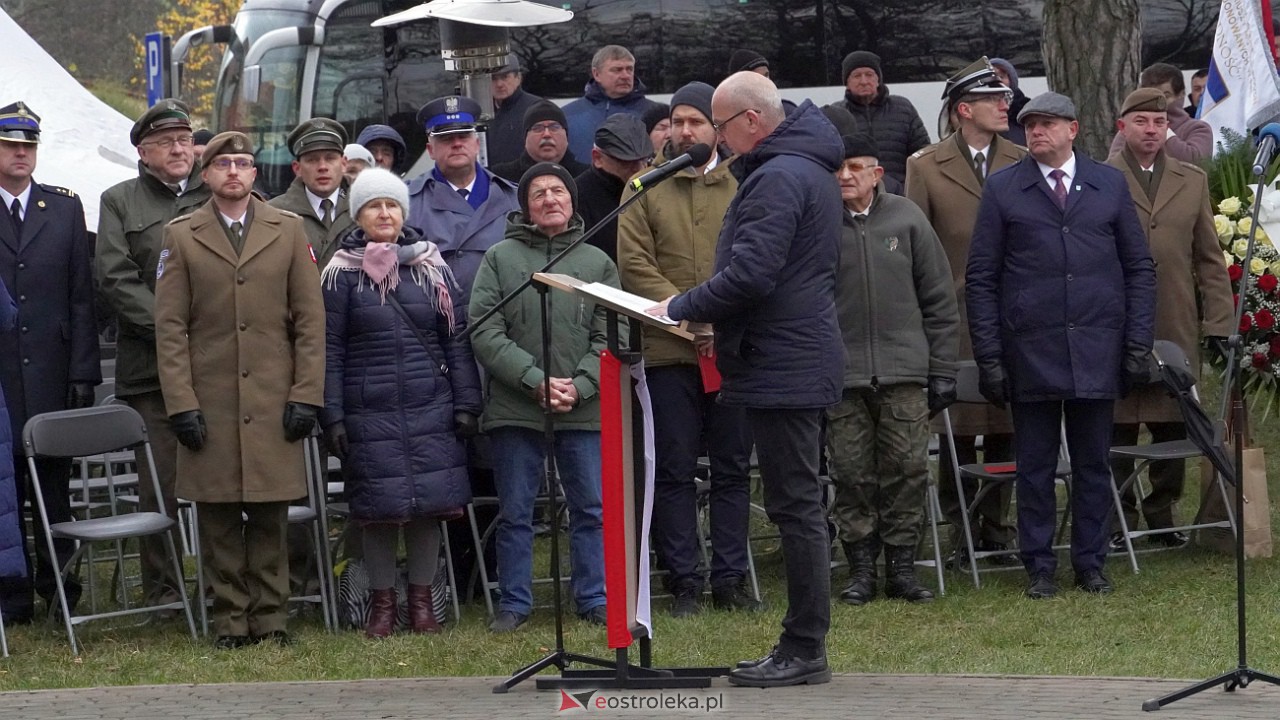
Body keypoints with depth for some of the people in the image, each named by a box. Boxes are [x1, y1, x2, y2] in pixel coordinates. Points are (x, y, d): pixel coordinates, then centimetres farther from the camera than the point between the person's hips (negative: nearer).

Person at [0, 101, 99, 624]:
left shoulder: (65, 208, 10)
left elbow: (82, 297, 7)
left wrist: (83, 372, 0)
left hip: (51, 371, 1)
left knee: (54, 481, 5)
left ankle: (57, 581, 15)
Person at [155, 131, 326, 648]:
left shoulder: (288, 231, 10)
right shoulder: (181, 237, 7)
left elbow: (310, 320, 7)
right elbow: (170, 327, 3)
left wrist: (306, 394, -1)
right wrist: (181, 403, -5)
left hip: (273, 400, 0)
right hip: (209, 401, 0)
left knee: (271, 514, 0)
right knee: (218, 516, 0)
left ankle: (270, 617, 9)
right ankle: (230, 620, 7)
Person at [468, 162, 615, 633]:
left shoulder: (598, 263, 9)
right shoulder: (500, 259, 3)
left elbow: (610, 338, 4)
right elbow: (485, 333, -5)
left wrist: (579, 386, -11)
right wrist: (536, 381, -13)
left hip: (584, 410, 1)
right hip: (513, 409, -1)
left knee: (591, 507, 4)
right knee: (515, 512, 5)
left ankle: (593, 599, 14)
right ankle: (514, 603, 13)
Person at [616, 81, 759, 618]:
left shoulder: (742, 186, 7)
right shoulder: (645, 188, 7)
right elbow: (634, 263, -1)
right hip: (669, 351, -1)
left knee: (733, 469, 6)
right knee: (674, 471, 1)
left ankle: (730, 580, 12)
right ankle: (683, 583, 5)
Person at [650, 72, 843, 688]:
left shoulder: (778, 178, -16)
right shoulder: (807, 168, 18)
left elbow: (749, 274, -24)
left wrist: (681, 307, -12)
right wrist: (697, 310, 16)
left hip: (783, 367, -11)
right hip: (798, 361, 11)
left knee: (795, 505, -7)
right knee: (796, 504, 13)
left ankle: (805, 649, -5)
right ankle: (801, 647, 17)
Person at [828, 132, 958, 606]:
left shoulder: (906, 219, 5)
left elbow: (939, 299, 9)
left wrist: (942, 370, 6)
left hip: (905, 371, 1)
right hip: (841, 374, -1)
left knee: (908, 469, 0)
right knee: (852, 473, 1)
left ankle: (901, 566, 10)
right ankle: (861, 569, 10)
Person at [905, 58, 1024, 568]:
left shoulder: (1022, 164, 8)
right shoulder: (926, 168, 1)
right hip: (954, 319, -2)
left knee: (1005, 429, 5)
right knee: (958, 430, -1)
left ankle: (995, 528, 14)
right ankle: (962, 534, 7)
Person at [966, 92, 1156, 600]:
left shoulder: (1110, 185, 9)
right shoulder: (1002, 189, 4)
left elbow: (1140, 268, 11)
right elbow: (981, 278, 3)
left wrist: (1138, 343, 2)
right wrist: (989, 356, -4)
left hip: (1097, 349, 1)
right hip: (1030, 351, -1)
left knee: (1093, 463, 6)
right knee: (1035, 465, 3)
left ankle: (1090, 563, 15)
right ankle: (1039, 567, 10)